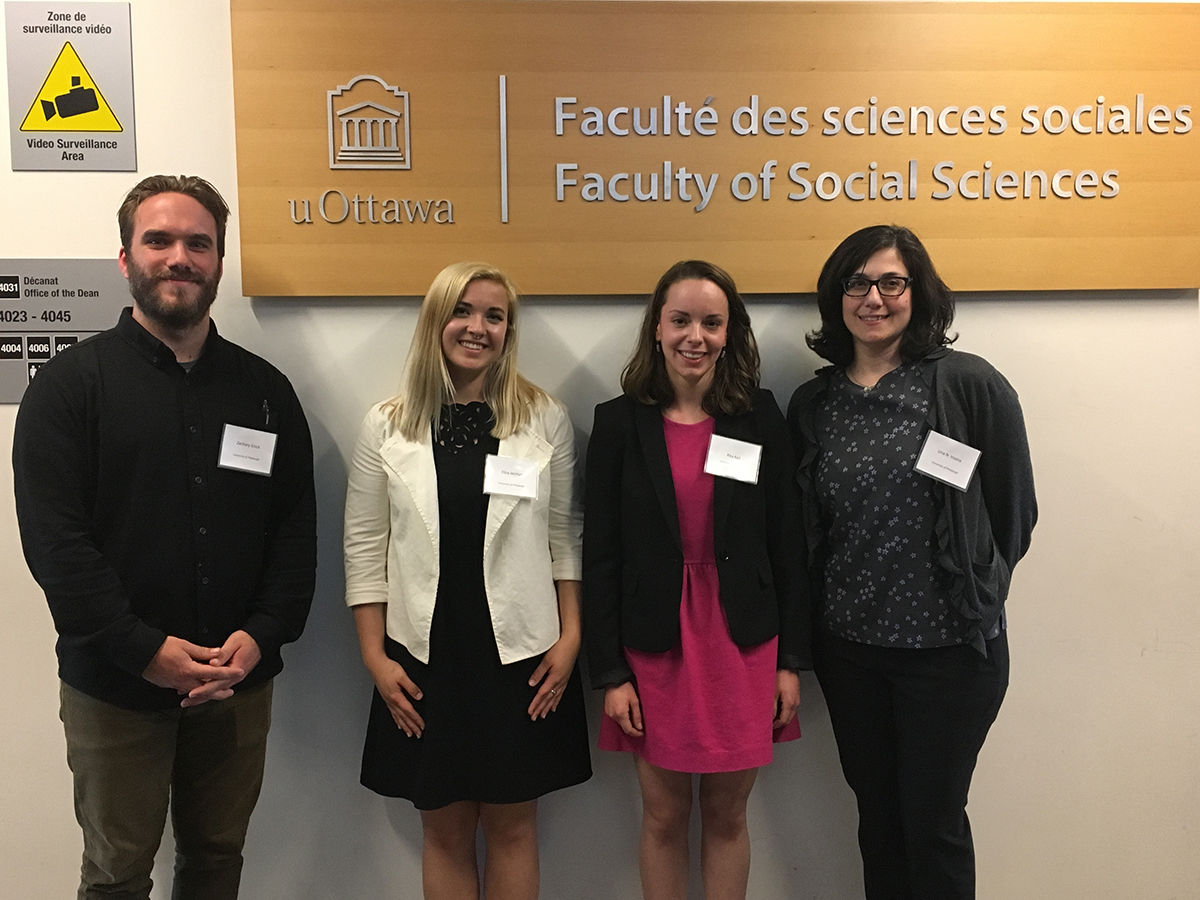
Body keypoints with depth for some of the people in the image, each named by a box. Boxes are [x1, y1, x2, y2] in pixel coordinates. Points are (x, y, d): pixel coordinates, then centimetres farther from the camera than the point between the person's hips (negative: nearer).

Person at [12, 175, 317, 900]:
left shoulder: (264, 388, 6)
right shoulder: (71, 384, -3)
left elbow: (297, 527, 4)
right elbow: (54, 538, -11)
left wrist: (262, 635, -9)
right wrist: (145, 649, -17)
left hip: (240, 681, 3)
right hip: (116, 685, -2)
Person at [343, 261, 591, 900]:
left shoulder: (547, 420, 0)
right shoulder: (386, 426, 0)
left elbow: (565, 537, 2)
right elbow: (365, 548, 2)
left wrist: (569, 638, -3)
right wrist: (375, 657, -2)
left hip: (521, 656, 0)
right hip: (424, 660, 1)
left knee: (513, 826, 13)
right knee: (444, 829, 13)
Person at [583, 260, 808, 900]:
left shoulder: (759, 415, 0)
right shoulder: (618, 422, -2)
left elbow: (784, 542, 2)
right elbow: (599, 554, -2)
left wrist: (791, 659, 1)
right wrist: (610, 673, -5)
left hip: (742, 645, 1)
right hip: (654, 648, 0)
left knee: (727, 815, 13)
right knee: (663, 816, 12)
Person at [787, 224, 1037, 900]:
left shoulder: (970, 386, -10)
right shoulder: (812, 404, 3)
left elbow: (1015, 512, -3)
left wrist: (975, 593, 4)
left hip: (948, 647, -4)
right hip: (847, 646, 4)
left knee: (933, 824, 9)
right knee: (877, 816, 18)